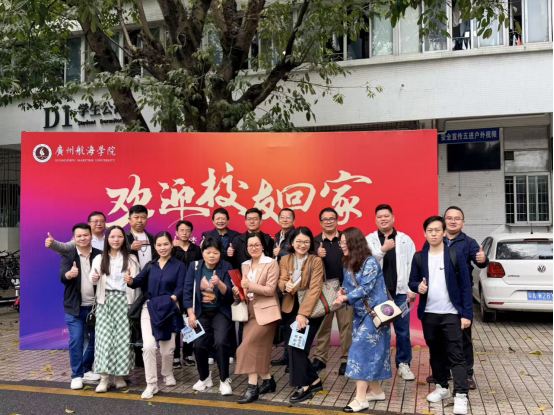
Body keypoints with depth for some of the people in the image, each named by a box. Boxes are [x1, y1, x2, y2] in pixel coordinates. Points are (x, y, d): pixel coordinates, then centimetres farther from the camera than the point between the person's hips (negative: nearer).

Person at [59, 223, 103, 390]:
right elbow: (62, 276, -19)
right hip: (74, 307, -2)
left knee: (95, 339, 11)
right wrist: (69, 274, -42)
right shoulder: (68, 256, -3)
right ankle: (77, 375, 12)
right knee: (76, 341, -2)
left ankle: (87, 369, 29)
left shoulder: (99, 255, 1)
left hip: (95, 306, 2)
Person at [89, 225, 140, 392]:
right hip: (105, 301, 0)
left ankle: (120, 375, 8)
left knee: (123, 338, -3)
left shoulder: (131, 259, 9)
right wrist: (94, 278, -25)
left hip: (124, 300, 0)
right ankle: (104, 377, -3)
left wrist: (132, 280, -17)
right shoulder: (99, 259, 10)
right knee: (104, 337, -7)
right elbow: (92, 280, -2)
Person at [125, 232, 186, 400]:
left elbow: (180, 289, -7)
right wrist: (131, 281, -25)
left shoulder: (179, 265, 1)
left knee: (167, 348, 7)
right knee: (148, 346, -12)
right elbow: (140, 281, -4)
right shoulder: (150, 265, 10)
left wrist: (169, 302, -21)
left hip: (168, 310, -1)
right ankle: (151, 384, 0)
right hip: (149, 308, 2)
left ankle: (168, 374, 37)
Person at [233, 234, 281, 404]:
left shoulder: (271, 263, -7)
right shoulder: (245, 265, 12)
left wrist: (250, 286, -25)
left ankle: (252, 387, -7)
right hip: (250, 312, 7)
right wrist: (238, 291, -7)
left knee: (249, 346, -13)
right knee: (258, 349, 8)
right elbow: (244, 289, 15)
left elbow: (270, 290, -14)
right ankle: (268, 380, 25)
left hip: (265, 311, -7)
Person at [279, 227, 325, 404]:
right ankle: (314, 381, 20)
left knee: (297, 345, -12)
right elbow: (282, 282, -6)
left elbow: (315, 289, -16)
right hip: (290, 309, 5)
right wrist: (286, 286, -31)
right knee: (293, 346, 3)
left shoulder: (316, 261, -8)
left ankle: (304, 386, 1)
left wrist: (303, 313, -24)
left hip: (310, 310, -4)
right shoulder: (285, 260, 5)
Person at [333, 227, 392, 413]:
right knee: (370, 352, 13)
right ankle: (376, 391, 25)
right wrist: (343, 294, -14)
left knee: (363, 350, -11)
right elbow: (347, 288, 8)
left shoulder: (371, 262, -16)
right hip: (360, 313, 8)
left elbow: (366, 288, -23)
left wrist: (345, 298, -29)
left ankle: (361, 398, -8)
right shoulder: (347, 265, 7)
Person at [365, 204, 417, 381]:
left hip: (400, 292, 0)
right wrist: (383, 249, -22)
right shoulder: (369, 240, 4)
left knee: (403, 330, 6)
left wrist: (412, 290, -3)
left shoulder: (405, 240, 5)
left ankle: (404, 364, 19)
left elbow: (413, 265, 3)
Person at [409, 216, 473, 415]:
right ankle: (442, 388, 30)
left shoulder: (455, 255, -5)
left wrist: (467, 314, -9)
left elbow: (465, 285, -5)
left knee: (456, 356, -4)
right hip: (428, 314, 4)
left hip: (451, 314, -4)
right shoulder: (419, 257, 4)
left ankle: (461, 396, -2)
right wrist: (418, 286, -16)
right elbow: (412, 281, 9)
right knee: (435, 354, 15)